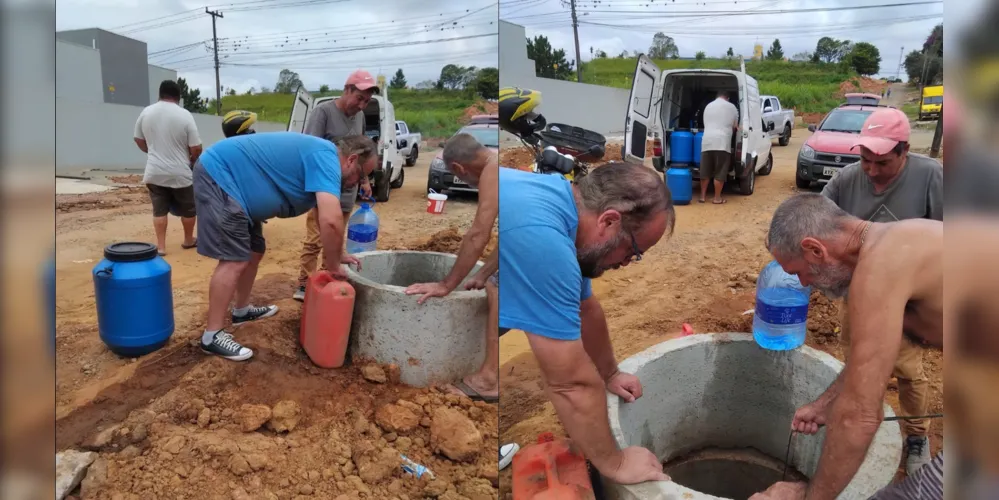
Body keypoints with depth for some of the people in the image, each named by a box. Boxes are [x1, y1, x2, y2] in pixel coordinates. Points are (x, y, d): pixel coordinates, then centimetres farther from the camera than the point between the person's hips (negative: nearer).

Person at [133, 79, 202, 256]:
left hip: (154, 172, 4)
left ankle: (161, 246, 9)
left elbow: (138, 140, 14)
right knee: (188, 208, 16)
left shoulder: (146, 112, 2)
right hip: (180, 173, -3)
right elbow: (196, 148, -13)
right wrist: (193, 160, 8)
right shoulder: (184, 115, -12)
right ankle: (188, 240, 30)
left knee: (159, 210, 11)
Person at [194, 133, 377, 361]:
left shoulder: (319, 155, 11)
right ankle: (212, 336, -4)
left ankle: (242, 309, 35)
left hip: (227, 177, 11)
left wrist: (336, 256, 18)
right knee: (234, 260, -12)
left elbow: (325, 218, 23)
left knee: (253, 252, 18)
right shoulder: (326, 157, -21)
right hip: (220, 174, -11)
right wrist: (334, 266, -19)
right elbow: (331, 220, -33)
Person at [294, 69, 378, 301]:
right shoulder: (324, 111, -10)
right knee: (315, 240, -6)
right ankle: (303, 286, 1)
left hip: (347, 190, 6)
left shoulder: (360, 116, 9)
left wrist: (364, 180, 18)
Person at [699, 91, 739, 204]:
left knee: (705, 171, 10)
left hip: (707, 141, 4)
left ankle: (702, 196, 14)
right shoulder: (731, 107, 10)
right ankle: (717, 198, 4)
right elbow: (735, 127, 18)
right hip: (722, 142, -4)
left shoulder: (708, 106, 21)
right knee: (720, 173, 1)